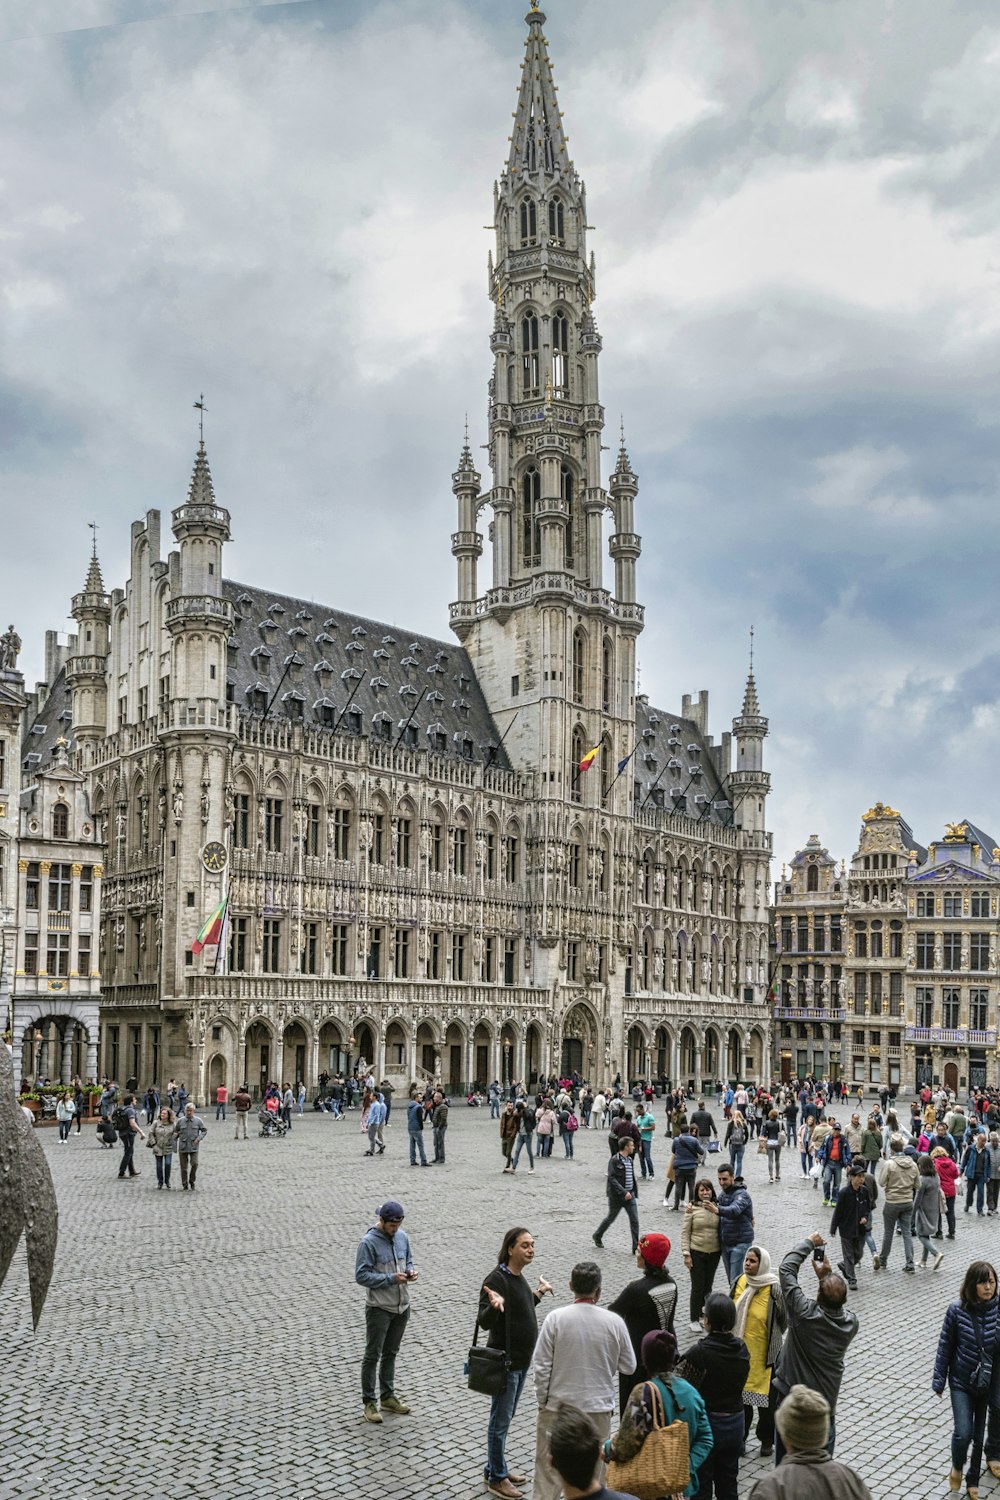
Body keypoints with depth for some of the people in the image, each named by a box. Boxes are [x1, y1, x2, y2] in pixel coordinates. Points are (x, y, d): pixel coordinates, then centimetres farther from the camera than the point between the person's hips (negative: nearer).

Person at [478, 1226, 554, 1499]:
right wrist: (494, 1306, -45)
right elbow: (485, 1322, -26)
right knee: (500, 1421, 5)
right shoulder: (497, 1278, -22)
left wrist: (538, 1294, 18)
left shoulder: (519, 1277, 5)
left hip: (522, 1359, 9)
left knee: (505, 1418, 20)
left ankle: (494, 1467, 34)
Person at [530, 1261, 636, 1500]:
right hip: (598, 1408, 1)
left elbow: (541, 1366, -10)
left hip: (558, 1406, -1)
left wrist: (542, 1401, 3)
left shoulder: (556, 1318, -14)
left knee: (548, 1467, 13)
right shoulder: (614, 1322, -11)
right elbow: (628, 1366, 1)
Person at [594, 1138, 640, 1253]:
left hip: (630, 1195, 6)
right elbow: (612, 1178, -21)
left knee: (635, 1220, -2)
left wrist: (634, 1192, 12)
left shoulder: (629, 1160, 9)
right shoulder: (614, 1160, -15)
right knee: (611, 1218, 12)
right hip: (616, 1196, -6)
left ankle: (636, 1247, 2)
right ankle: (597, 1236, 36)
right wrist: (624, 1192, -26)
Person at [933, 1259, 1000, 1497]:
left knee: (979, 1434, 14)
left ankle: (972, 1480, 36)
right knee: (963, 1433, -9)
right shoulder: (957, 1310, -16)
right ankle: (957, 1466, 23)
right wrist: (939, 1380, -2)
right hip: (961, 1382, -2)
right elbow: (945, 1346, -6)